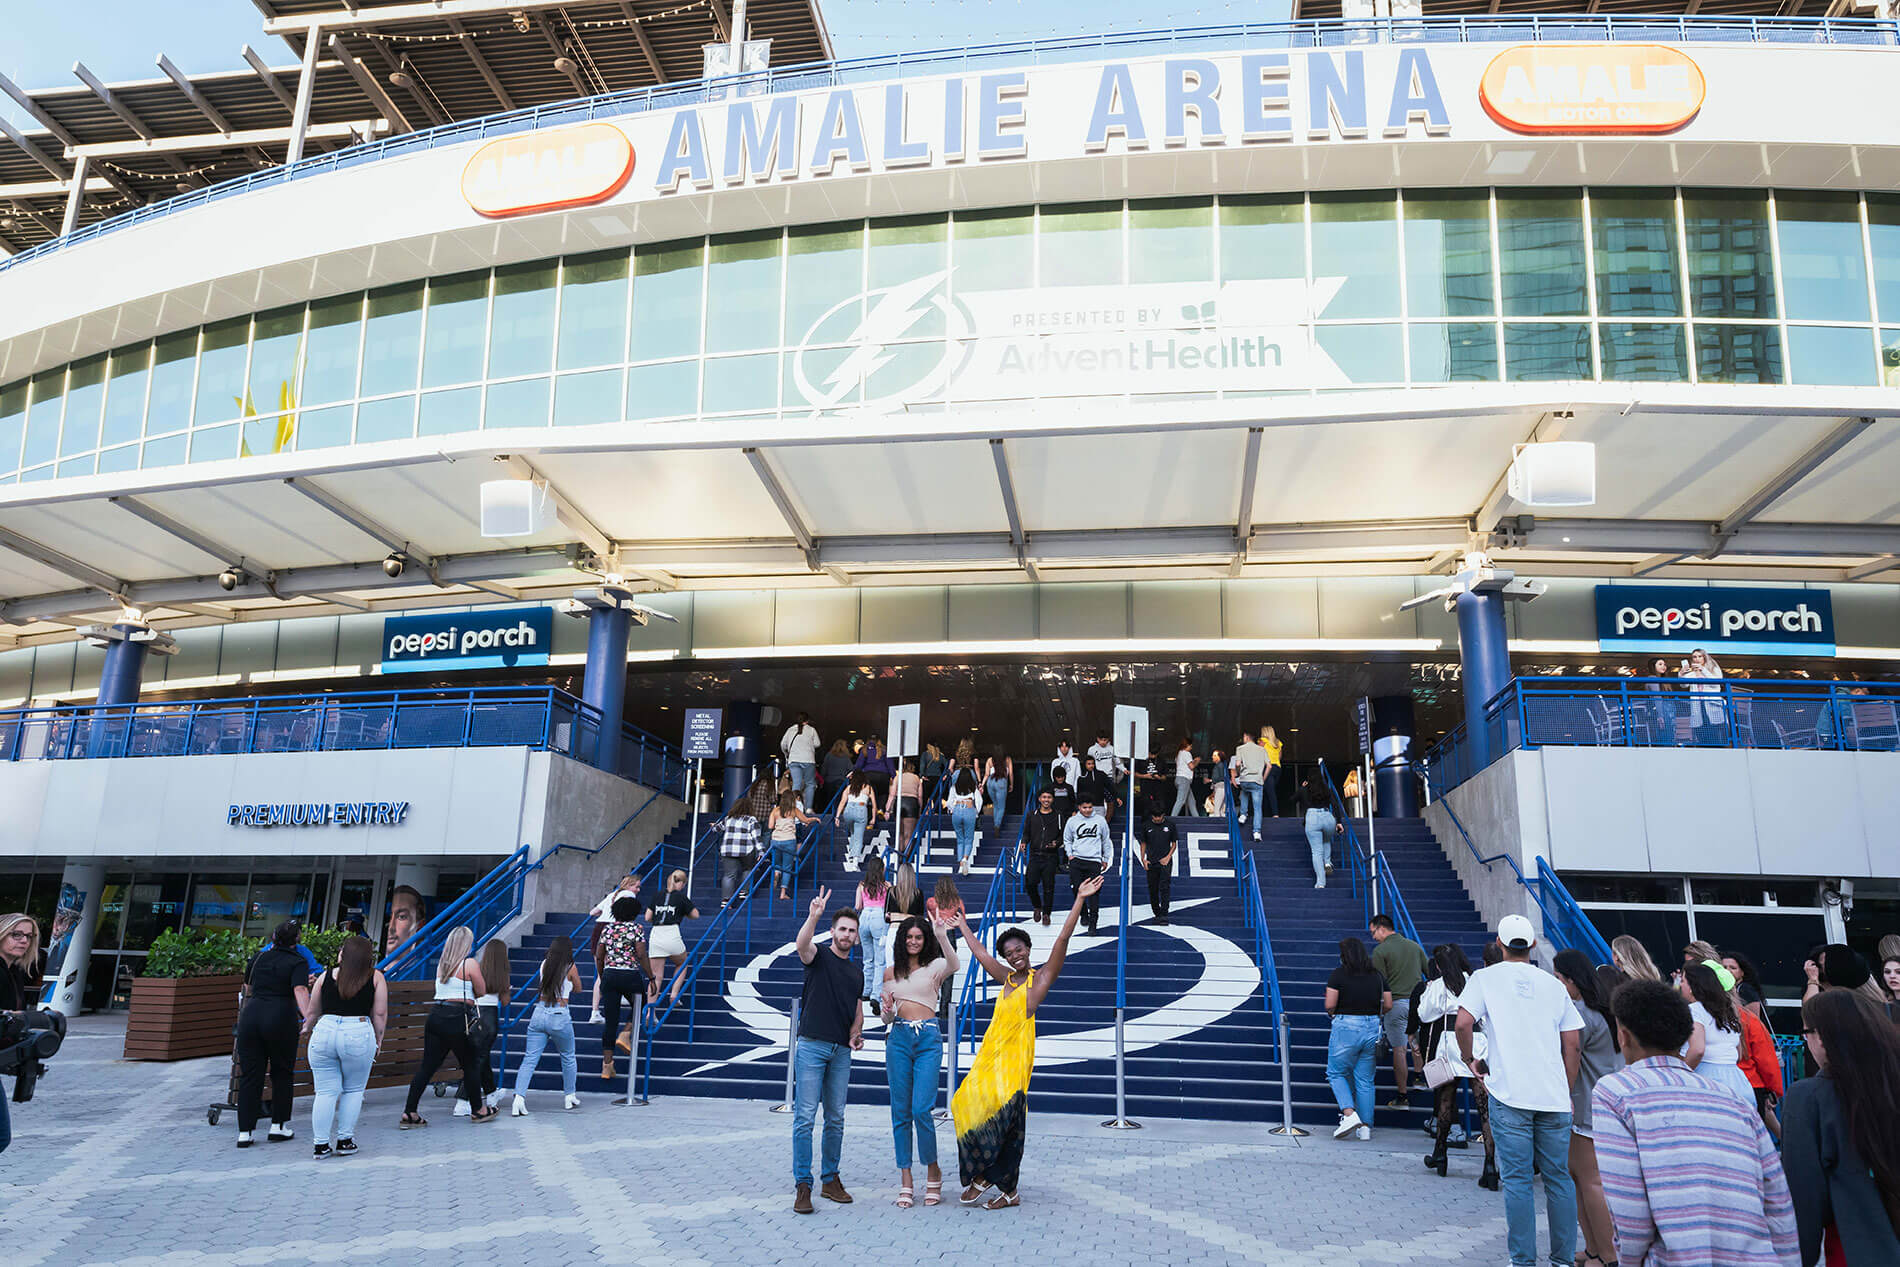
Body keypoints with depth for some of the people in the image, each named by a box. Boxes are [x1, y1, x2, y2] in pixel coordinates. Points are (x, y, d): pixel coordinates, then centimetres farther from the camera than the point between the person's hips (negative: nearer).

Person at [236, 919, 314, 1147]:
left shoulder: (259, 957, 14)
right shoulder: (297, 963, -1)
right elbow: (300, 991, -17)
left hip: (250, 1016, 4)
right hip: (281, 1018, -4)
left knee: (250, 1076, 7)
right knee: (282, 1073, 12)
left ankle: (244, 1132, 7)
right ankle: (278, 1125, 15)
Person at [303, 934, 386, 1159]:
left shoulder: (326, 976, 8)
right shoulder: (376, 978, 5)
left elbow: (311, 1012, 15)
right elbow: (380, 1014, 2)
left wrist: (308, 1027, 34)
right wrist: (378, 1039, 14)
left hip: (324, 1032, 1)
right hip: (358, 1034, -1)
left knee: (326, 1092, 9)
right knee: (353, 1090, 14)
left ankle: (321, 1144, 11)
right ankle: (345, 1142, 14)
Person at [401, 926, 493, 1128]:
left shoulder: (441, 965, 13)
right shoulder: (470, 964, -7)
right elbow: (481, 992, 0)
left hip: (436, 1016, 6)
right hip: (458, 1019, -6)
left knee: (427, 1065, 8)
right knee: (470, 1065, 8)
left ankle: (409, 1113, 5)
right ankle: (478, 1111, 20)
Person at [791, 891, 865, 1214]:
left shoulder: (856, 973, 19)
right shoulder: (818, 957, 2)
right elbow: (802, 944, -22)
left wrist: (855, 1034, 3)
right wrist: (813, 916, -41)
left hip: (841, 1052, 5)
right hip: (812, 1045, -5)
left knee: (836, 1119, 8)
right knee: (805, 1117, -7)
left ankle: (830, 1180, 18)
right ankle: (802, 1185, -3)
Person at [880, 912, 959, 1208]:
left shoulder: (934, 966, 5)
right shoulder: (891, 972, 14)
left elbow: (953, 965, -20)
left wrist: (942, 936, -35)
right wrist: (888, 1011, -6)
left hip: (928, 1039, -3)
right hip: (899, 1039, 3)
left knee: (921, 1109, -11)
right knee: (900, 1111, 3)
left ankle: (933, 1170, 10)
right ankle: (905, 1180, 10)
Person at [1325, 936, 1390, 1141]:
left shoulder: (1339, 974, -8)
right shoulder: (1378, 975, 5)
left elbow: (1329, 1005, -12)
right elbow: (1388, 1005, 6)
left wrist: (1333, 1014, 9)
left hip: (1346, 1027, -4)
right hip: (1372, 1028, 4)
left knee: (1336, 1073, 12)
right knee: (1365, 1079, 12)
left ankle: (1349, 1114, -7)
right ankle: (1366, 1127, 13)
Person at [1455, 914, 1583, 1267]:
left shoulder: (1486, 978, 2)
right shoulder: (1553, 983, 12)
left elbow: (1463, 1023, -11)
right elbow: (1572, 1041, 10)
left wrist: (1469, 1059, 6)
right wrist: (1566, 1092, 18)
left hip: (1510, 1094, -3)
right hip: (1554, 1096, 3)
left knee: (1517, 1180, 1)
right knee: (1559, 1178, 11)